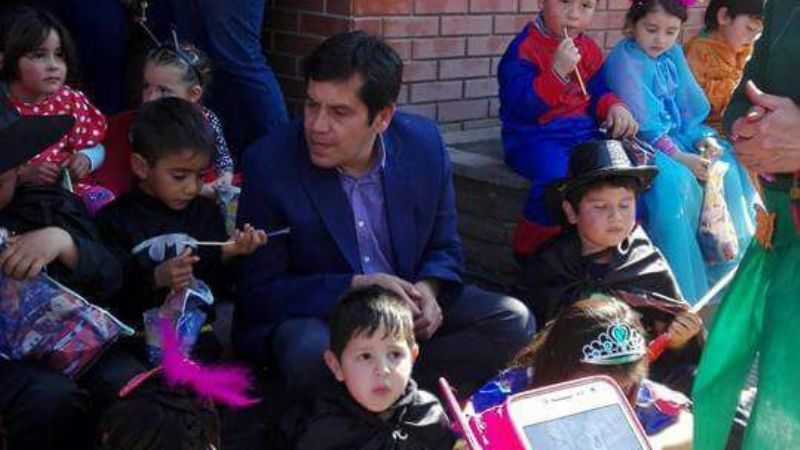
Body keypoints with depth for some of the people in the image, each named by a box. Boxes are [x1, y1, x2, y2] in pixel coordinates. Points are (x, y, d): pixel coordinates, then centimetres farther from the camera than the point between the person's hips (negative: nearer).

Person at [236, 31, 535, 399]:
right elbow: (259, 294, -13)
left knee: (514, 320, -13)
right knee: (312, 353, -37)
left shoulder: (424, 144, -6)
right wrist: (356, 287, -25)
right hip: (313, 317, -4)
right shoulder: (269, 165, -16)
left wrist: (427, 290, -17)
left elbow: (444, 249, 7)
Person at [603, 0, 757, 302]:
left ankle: (722, 255, 5)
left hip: (675, 136, 8)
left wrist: (704, 139, -7)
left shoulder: (673, 55, 8)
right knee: (674, 180, -31)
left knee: (724, 164, -7)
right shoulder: (623, 60, -15)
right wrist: (679, 157, -24)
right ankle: (679, 285, -22)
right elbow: (641, 123, -20)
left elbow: (687, 107, 10)